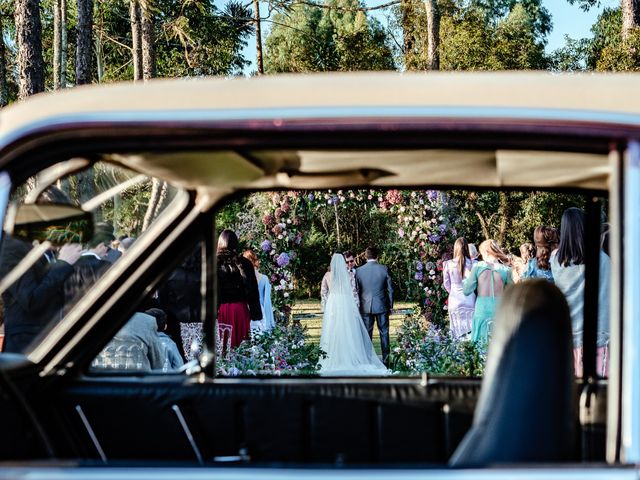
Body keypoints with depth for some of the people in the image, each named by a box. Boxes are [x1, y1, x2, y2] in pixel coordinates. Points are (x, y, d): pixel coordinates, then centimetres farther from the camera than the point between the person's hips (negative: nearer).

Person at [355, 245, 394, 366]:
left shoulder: (359, 270, -4)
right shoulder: (384, 269, -6)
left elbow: (356, 290, 2)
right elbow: (390, 289, -1)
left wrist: (358, 306, 12)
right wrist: (390, 306, 9)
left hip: (365, 307, 1)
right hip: (382, 306, 0)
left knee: (367, 334, 7)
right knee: (384, 333, 7)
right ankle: (385, 360, 9)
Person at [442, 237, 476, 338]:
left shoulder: (448, 264, -4)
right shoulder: (473, 264, -9)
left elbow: (446, 284, 7)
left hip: (455, 301, 1)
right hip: (470, 300, -1)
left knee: (458, 335, 7)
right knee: (471, 332, 4)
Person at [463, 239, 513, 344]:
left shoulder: (478, 267, -4)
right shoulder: (505, 270, -4)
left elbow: (466, 290, -2)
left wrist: (467, 278, 15)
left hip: (481, 312, 0)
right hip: (499, 313, 0)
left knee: (481, 344, 7)